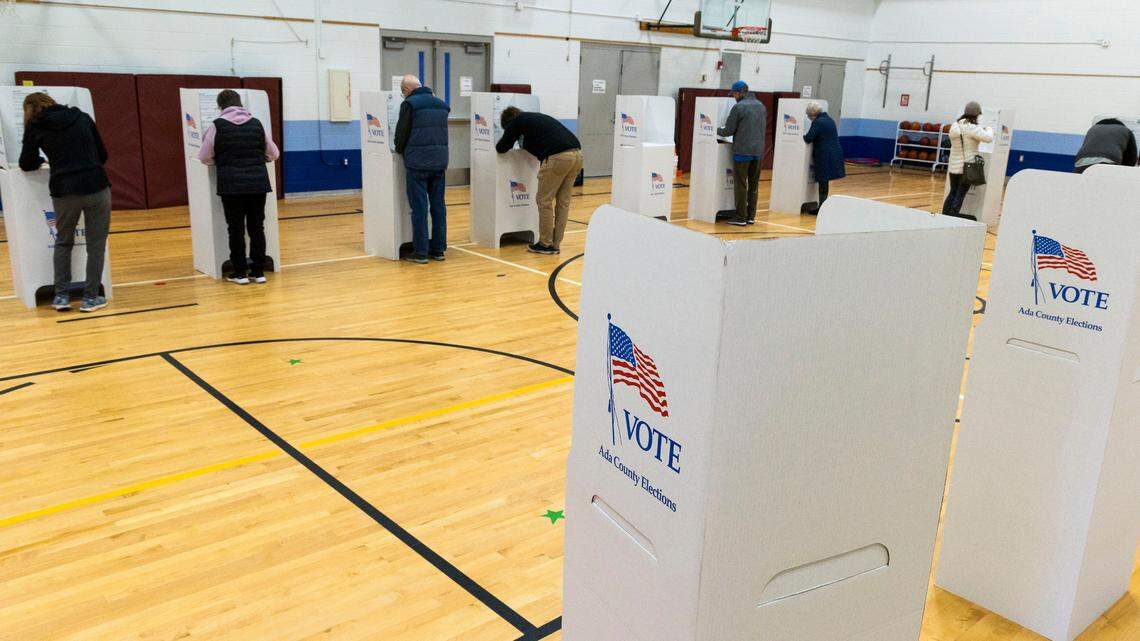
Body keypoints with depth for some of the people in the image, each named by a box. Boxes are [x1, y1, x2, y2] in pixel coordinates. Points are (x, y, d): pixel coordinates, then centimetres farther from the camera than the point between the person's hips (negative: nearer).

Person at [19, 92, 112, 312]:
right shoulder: (82, 117, 12)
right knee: (96, 246, 10)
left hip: (64, 192, 0)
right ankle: (91, 297, 10)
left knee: (63, 242, 20)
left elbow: (27, 164, 13)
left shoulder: (35, 126, 7)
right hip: (96, 187, 0)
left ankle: (61, 296, 19)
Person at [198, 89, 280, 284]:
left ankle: (239, 273, 9)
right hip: (258, 182, 3)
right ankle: (258, 271, 12)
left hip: (231, 185, -2)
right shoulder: (257, 124, 7)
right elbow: (273, 154, 16)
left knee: (236, 229, 5)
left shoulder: (217, 126, -1)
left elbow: (205, 158, 6)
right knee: (257, 227, 9)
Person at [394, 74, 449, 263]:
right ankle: (438, 249, 13)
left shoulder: (410, 104, -5)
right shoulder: (441, 104, 14)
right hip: (439, 162, 5)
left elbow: (401, 133, -4)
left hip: (417, 163, -5)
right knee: (438, 206, 9)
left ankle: (421, 252, 0)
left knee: (419, 207, -2)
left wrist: (400, 150, 14)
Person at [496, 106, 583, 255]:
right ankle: (555, 244, 21)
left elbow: (502, 148, 17)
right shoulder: (536, 117, 31)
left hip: (557, 157, -8)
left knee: (545, 201, 6)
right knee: (563, 201, 15)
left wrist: (505, 138, 36)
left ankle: (545, 245, 13)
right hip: (577, 153, 8)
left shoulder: (517, 121, 10)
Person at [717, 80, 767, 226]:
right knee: (754, 185, 11)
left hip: (742, 151, -6)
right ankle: (751, 216, 15)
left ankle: (741, 217, 0)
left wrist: (716, 131, 12)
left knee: (741, 185, -1)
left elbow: (728, 130, -8)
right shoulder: (761, 105, 11)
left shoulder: (738, 107, -10)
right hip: (758, 150, 6)